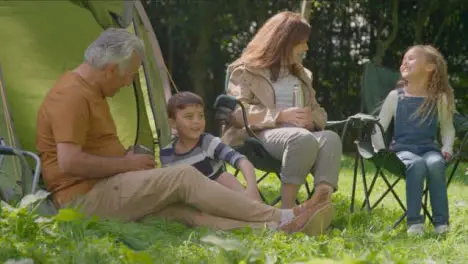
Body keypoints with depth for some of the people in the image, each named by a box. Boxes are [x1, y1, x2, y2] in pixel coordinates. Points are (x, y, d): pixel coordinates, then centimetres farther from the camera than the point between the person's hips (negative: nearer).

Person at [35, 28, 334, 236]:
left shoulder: (89, 90, 17)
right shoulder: (72, 96, -18)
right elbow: (69, 163, -27)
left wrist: (128, 160, 8)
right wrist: (126, 163, -16)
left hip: (100, 192, 10)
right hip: (84, 198, -10)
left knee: (181, 207, -9)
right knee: (184, 177, -16)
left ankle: (273, 230, -23)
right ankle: (281, 218, -13)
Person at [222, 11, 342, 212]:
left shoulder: (301, 74, 29)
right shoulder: (246, 71, 11)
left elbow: (319, 113, 25)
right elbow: (237, 112, -4)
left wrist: (311, 119, -2)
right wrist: (280, 116, -16)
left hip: (301, 134, 5)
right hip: (261, 135, -5)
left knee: (330, 138, -33)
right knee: (303, 138, -41)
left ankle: (322, 204, -54)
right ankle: (287, 210, -40)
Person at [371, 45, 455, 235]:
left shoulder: (440, 98, 6)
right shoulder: (395, 96, 4)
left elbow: (448, 128, 17)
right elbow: (378, 128, 7)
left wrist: (447, 148, 0)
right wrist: (381, 151, -7)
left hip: (429, 149, 1)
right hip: (403, 149, -1)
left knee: (435, 164, -36)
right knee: (416, 164, -37)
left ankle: (441, 221, -30)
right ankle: (414, 220, -32)